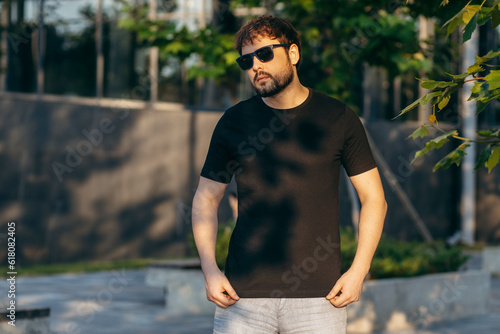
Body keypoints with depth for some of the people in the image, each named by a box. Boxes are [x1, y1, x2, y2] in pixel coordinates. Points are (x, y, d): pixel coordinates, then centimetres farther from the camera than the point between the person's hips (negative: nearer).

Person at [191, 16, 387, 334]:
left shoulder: (338, 118, 3)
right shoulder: (234, 122, 5)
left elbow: (374, 198, 6)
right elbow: (205, 200, 11)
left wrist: (358, 271, -4)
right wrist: (209, 270, -2)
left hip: (319, 296, -1)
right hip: (243, 294, 1)